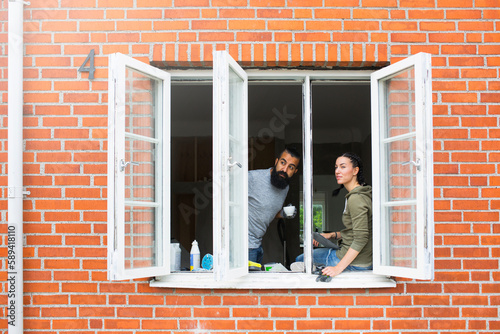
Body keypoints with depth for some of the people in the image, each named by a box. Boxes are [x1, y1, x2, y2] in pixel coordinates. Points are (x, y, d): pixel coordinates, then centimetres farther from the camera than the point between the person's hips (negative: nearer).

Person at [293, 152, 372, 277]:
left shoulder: (356, 199, -22)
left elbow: (361, 239, -27)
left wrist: (339, 268, -28)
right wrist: (332, 235, 10)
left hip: (354, 264, -10)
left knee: (300, 259, 7)